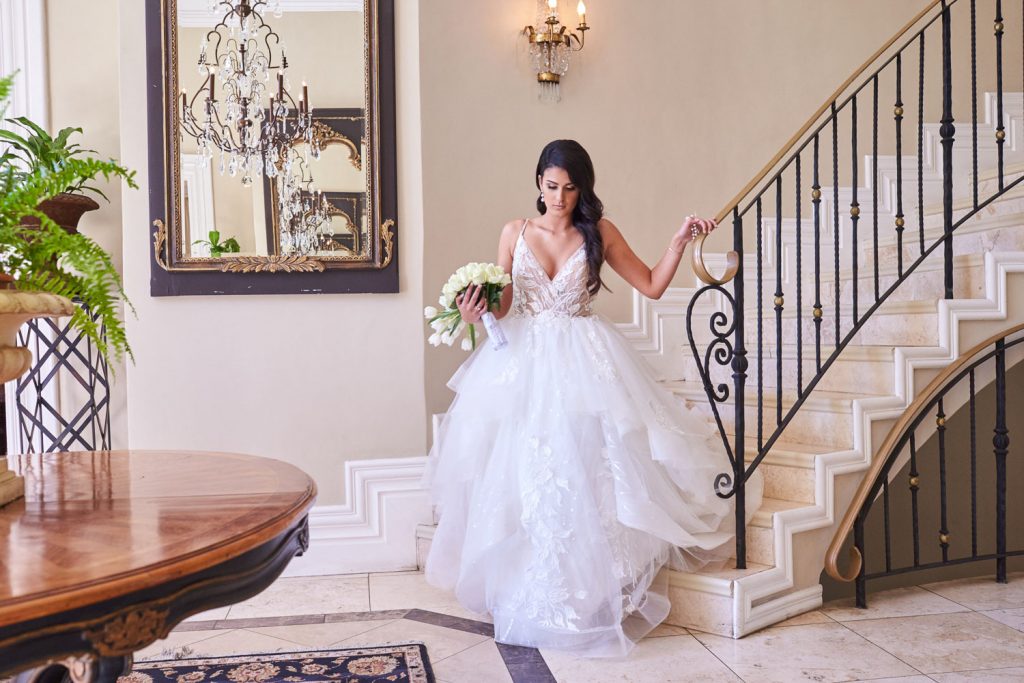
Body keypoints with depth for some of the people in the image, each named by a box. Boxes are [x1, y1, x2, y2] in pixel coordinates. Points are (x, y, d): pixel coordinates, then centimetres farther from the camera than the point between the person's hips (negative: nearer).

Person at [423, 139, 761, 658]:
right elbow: (501, 306, 6)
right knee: (523, 475, 0)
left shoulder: (599, 232, 4)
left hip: (584, 362, -1)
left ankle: (591, 594, 5)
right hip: (523, 361, 2)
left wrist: (679, 241, -3)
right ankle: (530, 597, 14)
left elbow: (652, 286, 7)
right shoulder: (515, 232, 7)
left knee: (585, 472, -8)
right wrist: (475, 311, -14)